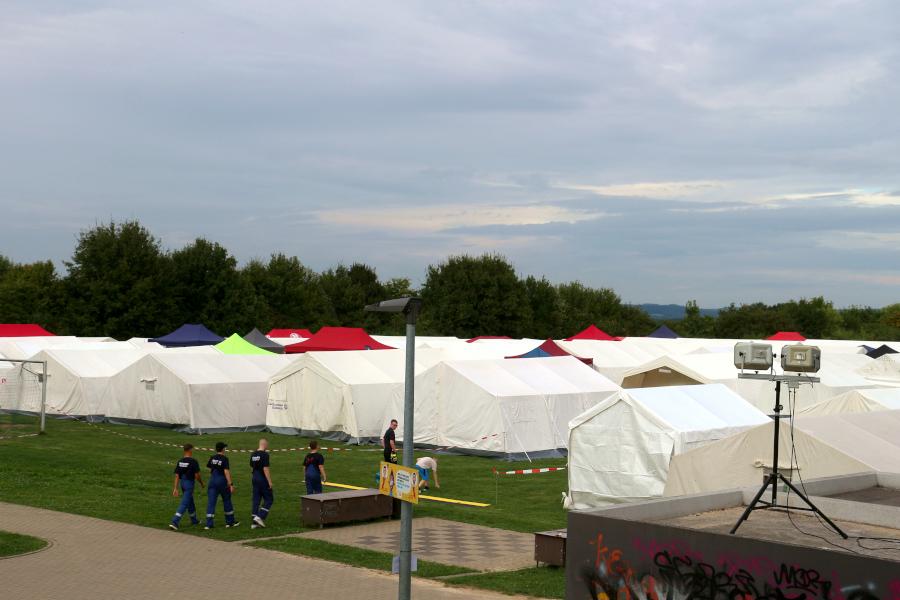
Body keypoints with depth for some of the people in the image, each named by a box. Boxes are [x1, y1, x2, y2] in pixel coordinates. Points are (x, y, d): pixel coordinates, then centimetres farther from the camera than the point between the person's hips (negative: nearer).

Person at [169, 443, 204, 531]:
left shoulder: (180, 461, 2)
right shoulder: (193, 461, -16)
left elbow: (177, 476, 1)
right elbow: (197, 475, -13)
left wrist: (175, 488, 2)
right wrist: (201, 483, 5)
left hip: (182, 483, 7)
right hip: (189, 483, -7)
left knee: (190, 502, 23)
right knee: (184, 504, -8)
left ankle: (194, 520, 39)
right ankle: (174, 522, -18)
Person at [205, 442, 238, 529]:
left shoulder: (212, 458, 4)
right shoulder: (224, 459, -11)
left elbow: (210, 470, 12)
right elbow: (226, 472, -16)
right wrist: (231, 484, -16)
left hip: (212, 480, 4)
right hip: (222, 481, -4)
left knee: (211, 502, 0)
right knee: (227, 501, 12)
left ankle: (209, 524, -6)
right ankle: (230, 522, 20)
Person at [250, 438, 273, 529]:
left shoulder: (253, 454, 9)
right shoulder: (265, 454, -14)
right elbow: (265, 469, -19)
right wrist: (270, 482, -16)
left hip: (255, 479, 8)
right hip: (263, 480, -7)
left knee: (256, 500, 8)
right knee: (269, 499, 4)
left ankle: (254, 522, 7)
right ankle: (260, 517, -8)